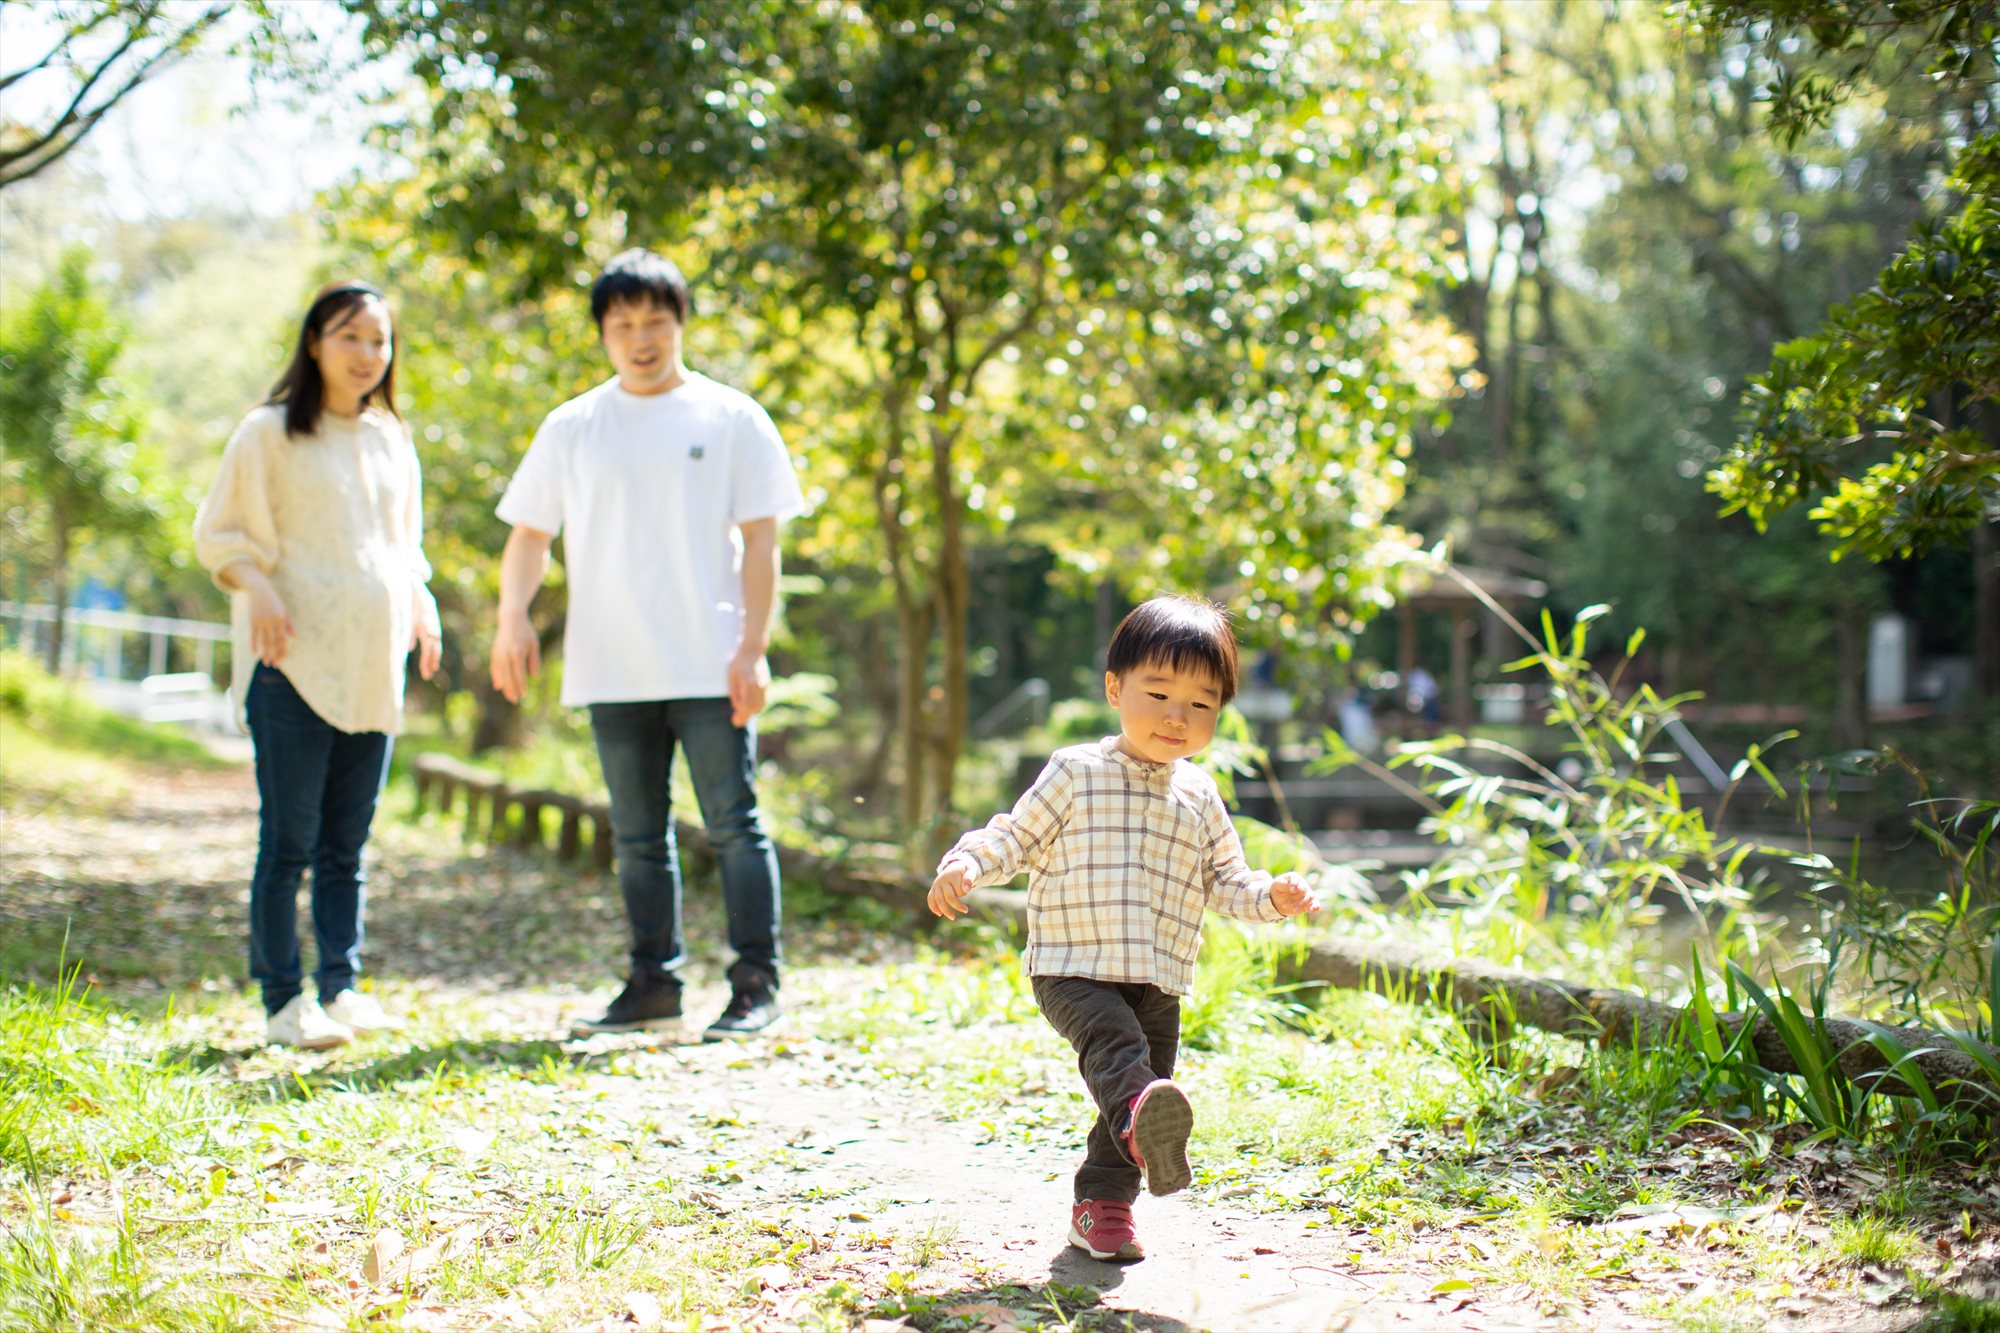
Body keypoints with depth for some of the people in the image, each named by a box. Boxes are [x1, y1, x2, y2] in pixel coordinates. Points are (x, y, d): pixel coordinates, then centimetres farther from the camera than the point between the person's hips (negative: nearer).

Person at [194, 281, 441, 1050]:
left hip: (373, 668, 5)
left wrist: (419, 601, 7)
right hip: (293, 664, -5)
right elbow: (216, 533, 0)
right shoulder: (269, 434, 1)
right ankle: (283, 1000, 1)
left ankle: (340, 989, 14)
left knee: (347, 844, 8)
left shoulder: (392, 440, 16)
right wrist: (257, 586, -18)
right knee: (288, 841, -4)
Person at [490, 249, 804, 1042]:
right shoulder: (571, 429, 10)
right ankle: (654, 983, 19)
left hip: (710, 668, -3)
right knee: (638, 835, 10)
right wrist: (513, 614, -7)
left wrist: (752, 647, -8)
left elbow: (760, 540, 0)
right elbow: (530, 532, 11)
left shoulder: (730, 418, 3)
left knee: (733, 825, -4)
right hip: (613, 671, 3)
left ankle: (756, 984, 2)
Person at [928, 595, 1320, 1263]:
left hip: (1160, 981, 5)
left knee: (1147, 1073, 2)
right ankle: (1141, 1119, -57)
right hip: (1074, 967, -5)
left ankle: (1102, 1205, 17)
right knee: (1115, 1041, -30)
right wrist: (965, 864, -16)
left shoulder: (1198, 796, 13)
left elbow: (1224, 881, 19)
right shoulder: (1075, 772, 1)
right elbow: (1016, 837, 3)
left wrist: (1271, 896, -1)